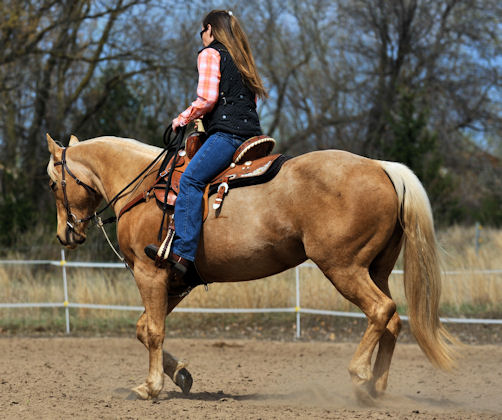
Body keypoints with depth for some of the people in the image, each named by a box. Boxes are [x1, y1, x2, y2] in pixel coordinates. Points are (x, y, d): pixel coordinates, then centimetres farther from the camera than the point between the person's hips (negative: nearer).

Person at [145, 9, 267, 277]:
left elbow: (207, 99, -9)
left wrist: (183, 119, 5)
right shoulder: (241, 59, 28)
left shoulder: (210, 54, 3)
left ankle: (182, 252, -34)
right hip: (251, 132, 9)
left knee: (191, 179, -19)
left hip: (227, 133, -9)